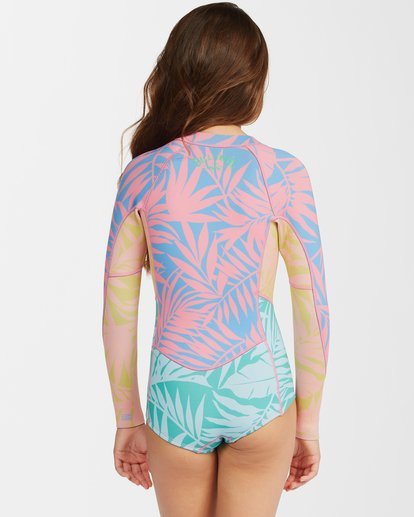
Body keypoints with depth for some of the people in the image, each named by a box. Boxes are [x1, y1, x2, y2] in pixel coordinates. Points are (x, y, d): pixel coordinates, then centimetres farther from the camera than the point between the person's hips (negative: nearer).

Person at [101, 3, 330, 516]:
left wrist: (128, 420, 9)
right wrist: (308, 423, 7)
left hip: (177, 396, 1)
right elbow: (312, 309, -5)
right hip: (260, 387, -1)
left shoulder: (142, 175, -5)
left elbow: (117, 313, -2)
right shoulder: (282, 173, -7)